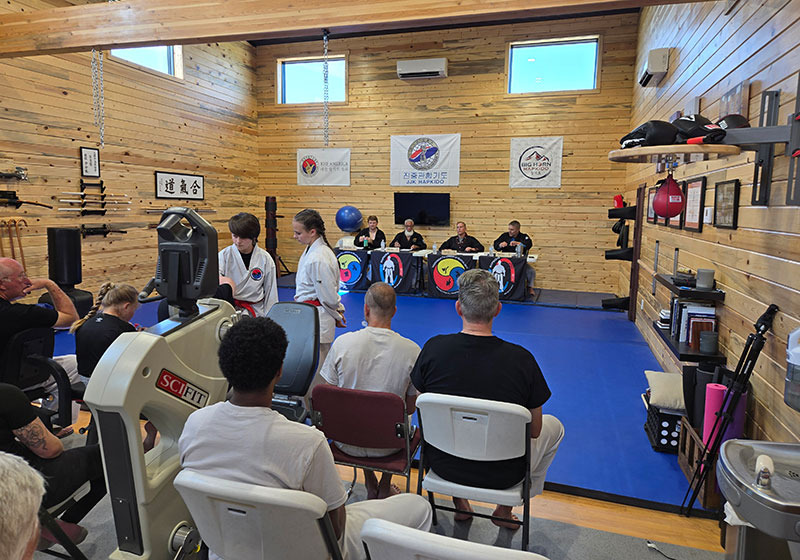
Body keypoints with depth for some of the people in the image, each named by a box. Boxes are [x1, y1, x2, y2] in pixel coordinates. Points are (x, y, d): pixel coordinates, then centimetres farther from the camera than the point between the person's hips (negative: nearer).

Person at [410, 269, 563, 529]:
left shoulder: (434, 348, -17)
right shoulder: (522, 359, -21)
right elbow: (534, 430, -10)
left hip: (443, 465, 2)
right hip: (502, 475, -2)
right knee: (554, 426, 25)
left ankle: (460, 501, 38)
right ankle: (506, 508, 29)